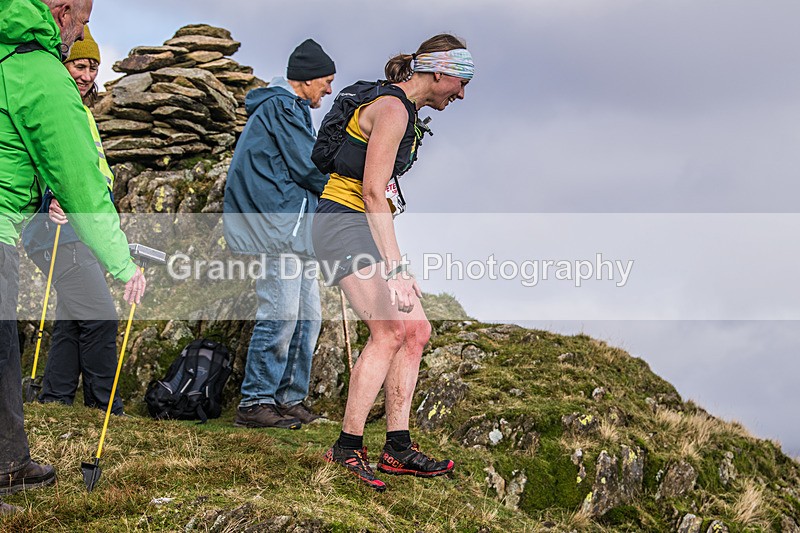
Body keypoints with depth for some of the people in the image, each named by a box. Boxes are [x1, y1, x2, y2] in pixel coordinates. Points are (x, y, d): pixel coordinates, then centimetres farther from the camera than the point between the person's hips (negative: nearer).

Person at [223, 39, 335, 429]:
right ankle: (255, 403, -8)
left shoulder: (288, 108, 26)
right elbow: (308, 167, -13)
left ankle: (289, 399, 14)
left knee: (308, 316, 9)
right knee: (281, 313, -12)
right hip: (279, 225, -11)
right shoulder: (282, 107, -7)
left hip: (295, 228, 11)